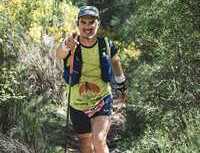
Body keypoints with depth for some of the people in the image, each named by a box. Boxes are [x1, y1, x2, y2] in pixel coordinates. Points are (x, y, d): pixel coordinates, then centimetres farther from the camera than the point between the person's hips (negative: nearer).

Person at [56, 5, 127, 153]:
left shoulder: (107, 45, -9)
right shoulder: (71, 45, -14)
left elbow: (116, 63, 12)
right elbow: (59, 54, -38)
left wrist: (122, 86, 25)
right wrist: (65, 46, -62)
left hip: (102, 101, -1)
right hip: (78, 105, 1)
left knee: (99, 141, -22)